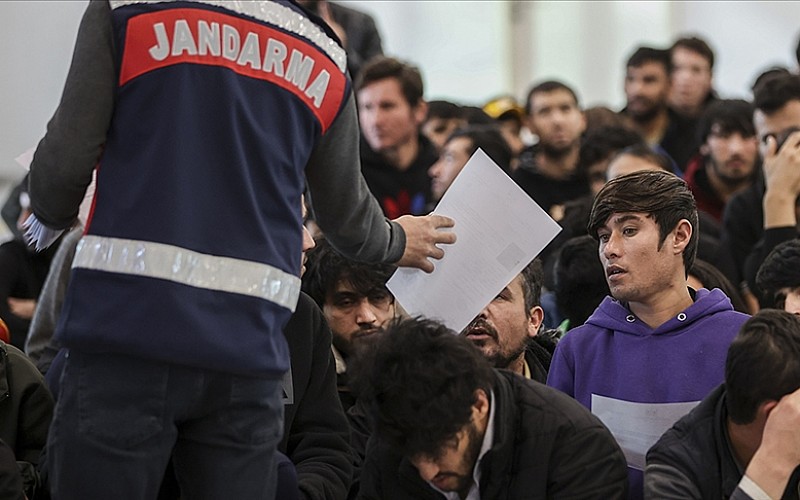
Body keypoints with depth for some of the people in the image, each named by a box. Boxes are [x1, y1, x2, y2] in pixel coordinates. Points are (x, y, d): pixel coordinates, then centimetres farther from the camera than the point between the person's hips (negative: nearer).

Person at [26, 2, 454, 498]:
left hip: (125, 319, -3)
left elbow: (65, 158, 0)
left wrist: (49, 220, 23)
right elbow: (347, 215, 24)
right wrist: (395, 241, 46)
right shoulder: (326, 57, 13)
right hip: (249, 350, 3)